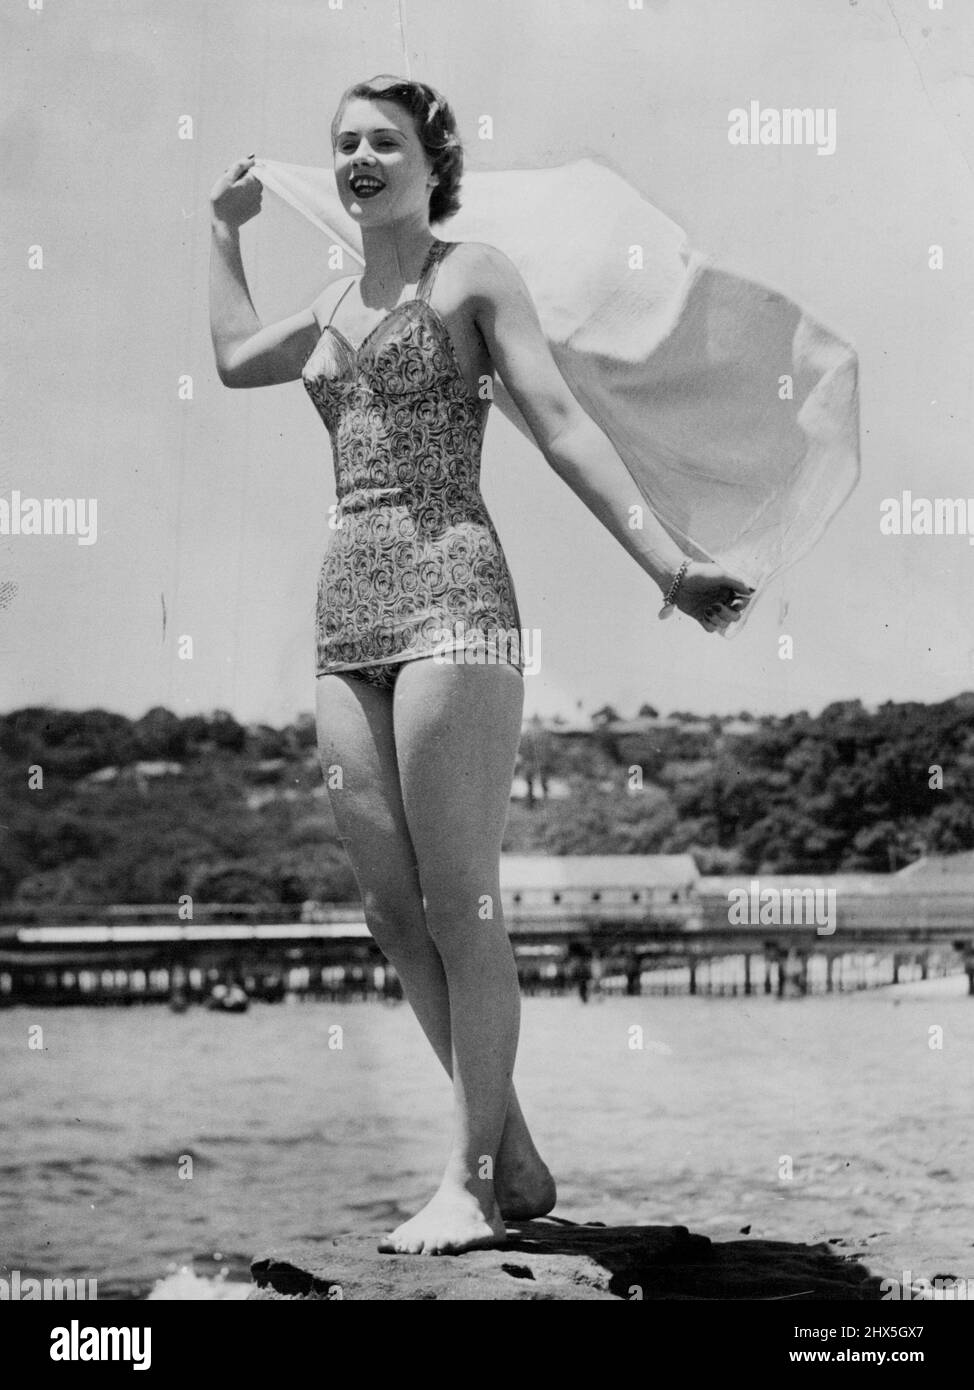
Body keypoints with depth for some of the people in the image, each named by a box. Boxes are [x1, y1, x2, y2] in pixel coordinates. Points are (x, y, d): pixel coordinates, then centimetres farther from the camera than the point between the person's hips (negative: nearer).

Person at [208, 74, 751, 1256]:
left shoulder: (472, 275, 4)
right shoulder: (336, 304, 21)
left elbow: (561, 427, -4)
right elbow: (235, 357, 39)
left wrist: (668, 564, -13)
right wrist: (226, 227, 44)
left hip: (451, 592, -7)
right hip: (347, 612, 7)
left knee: (460, 903, -8)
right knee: (390, 905, 3)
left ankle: (474, 1181, -1)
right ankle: (515, 1159, 12)